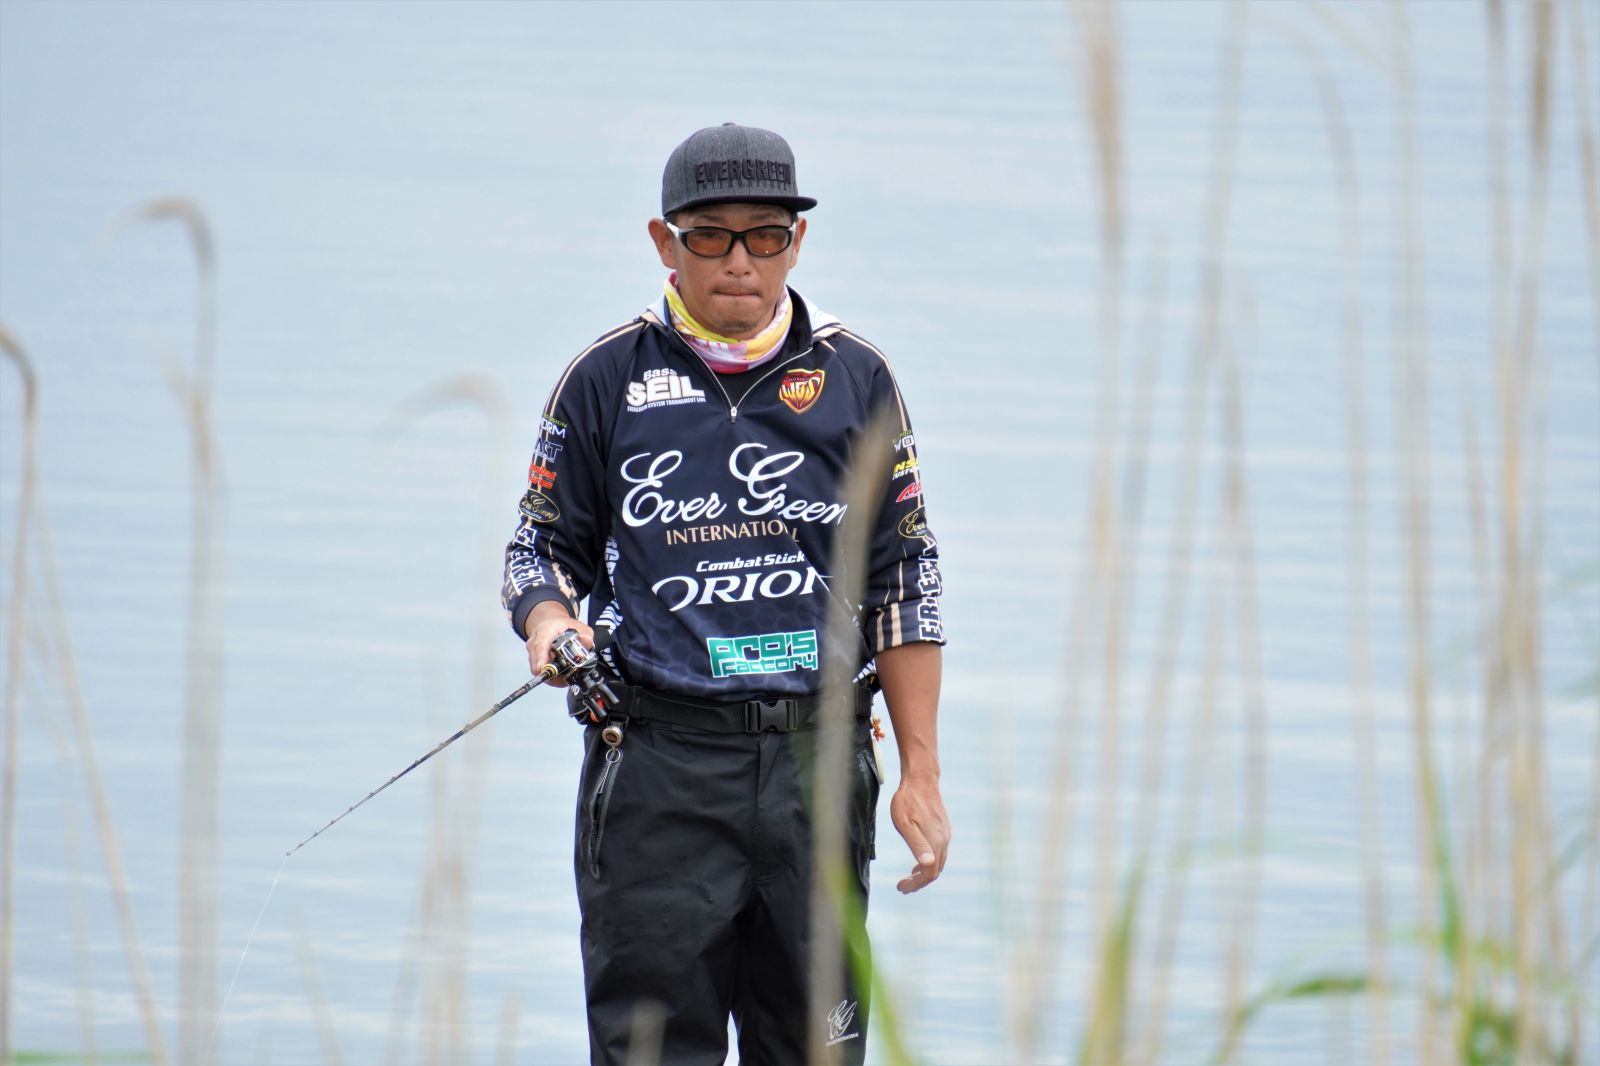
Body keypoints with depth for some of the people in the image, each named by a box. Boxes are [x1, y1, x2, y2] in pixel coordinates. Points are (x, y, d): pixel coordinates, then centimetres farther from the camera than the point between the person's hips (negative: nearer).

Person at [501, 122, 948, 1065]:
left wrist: (922, 775, 6)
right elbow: (544, 546, 13)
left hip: (818, 759, 2)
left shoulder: (854, 379, 8)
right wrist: (550, 621, -12)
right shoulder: (607, 380, 4)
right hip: (658, 760, -2)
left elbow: (904, 580, 10)